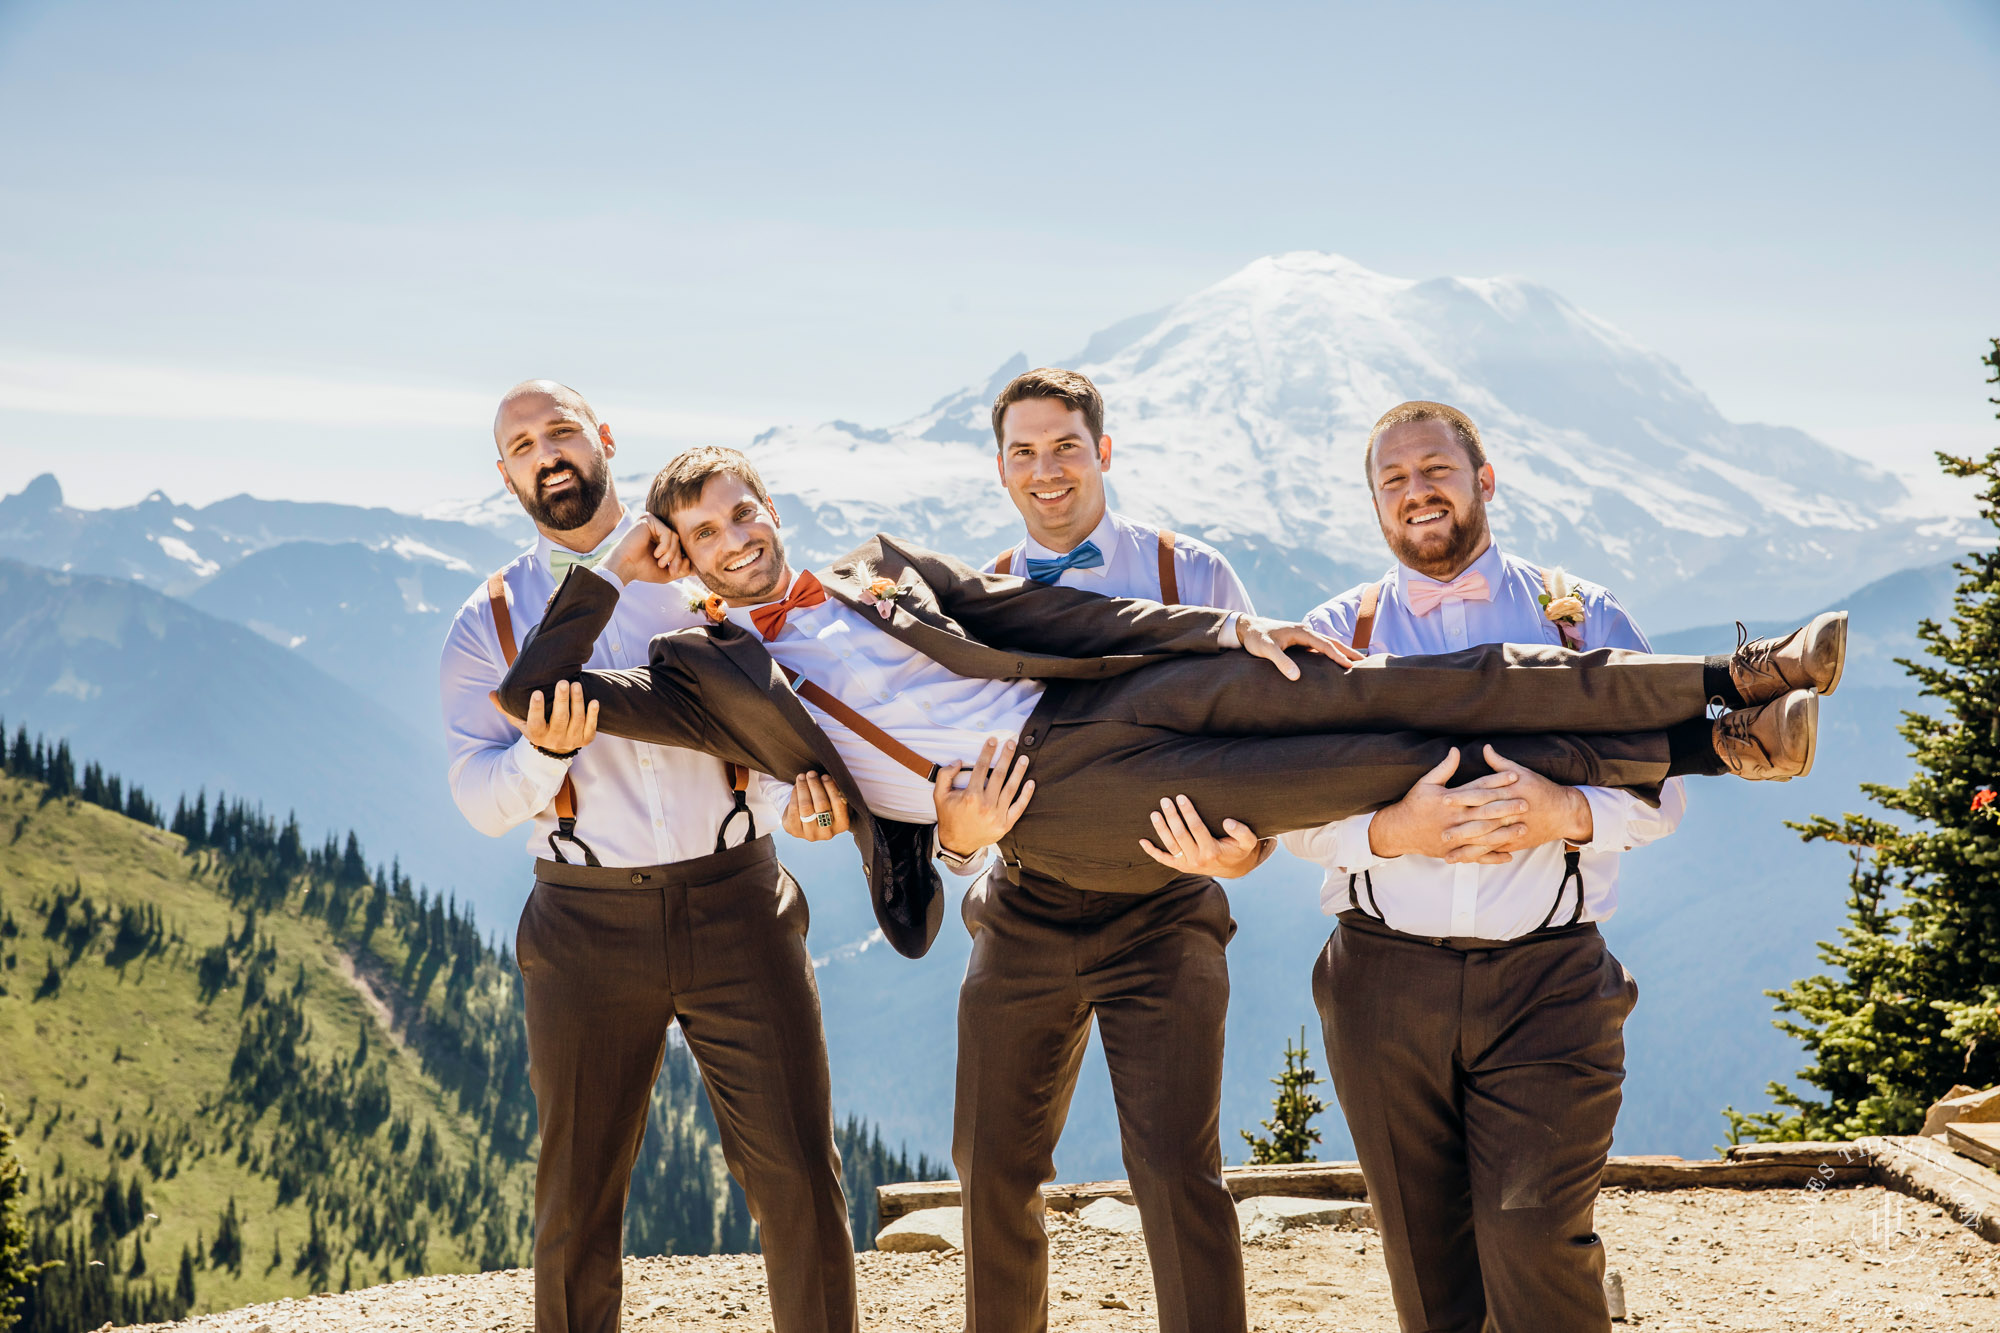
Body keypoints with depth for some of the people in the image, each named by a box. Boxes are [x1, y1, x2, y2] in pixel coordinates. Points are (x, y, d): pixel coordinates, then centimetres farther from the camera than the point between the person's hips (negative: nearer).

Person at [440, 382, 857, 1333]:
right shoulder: (488, 624, 9)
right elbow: (479, 798, 3)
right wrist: (545, 752, -18)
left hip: (737, 905, 0)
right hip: (589, 923, 1)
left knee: (797, 1175, -2)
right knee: (576, 1195, 8)